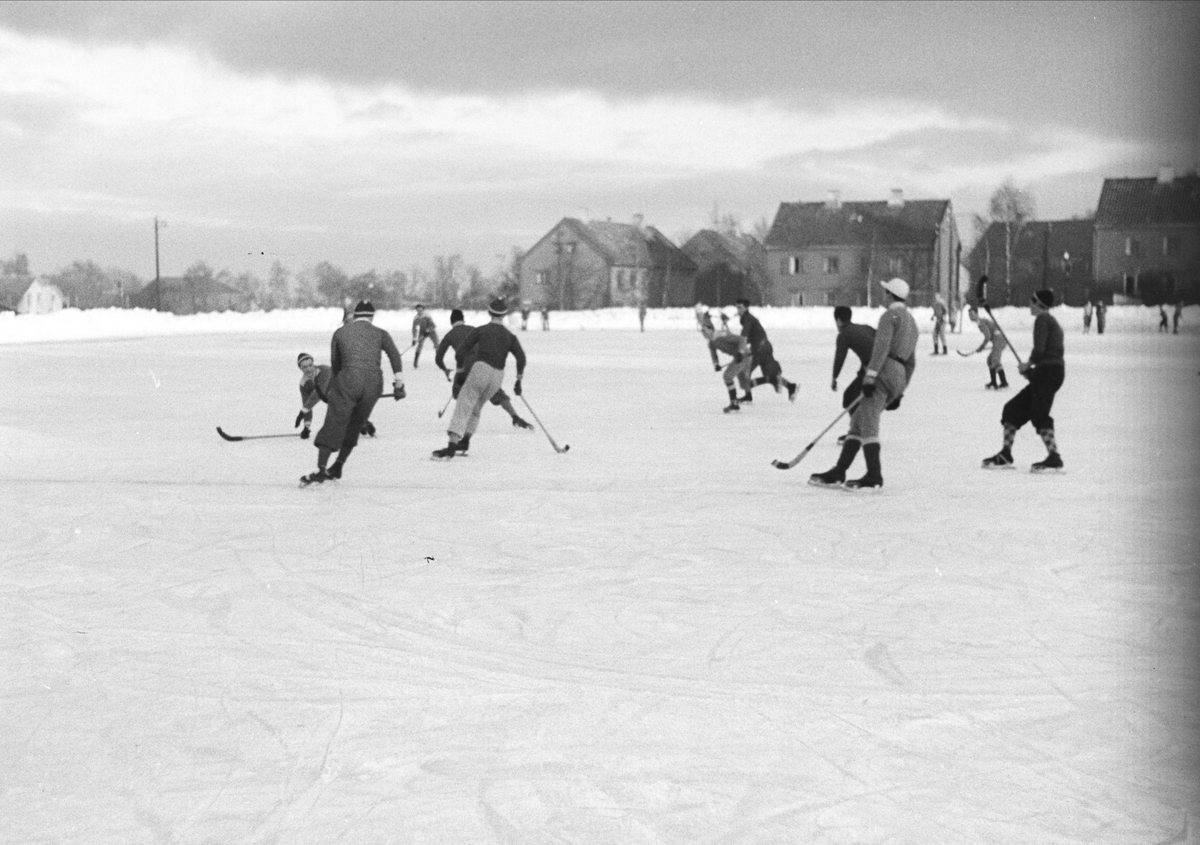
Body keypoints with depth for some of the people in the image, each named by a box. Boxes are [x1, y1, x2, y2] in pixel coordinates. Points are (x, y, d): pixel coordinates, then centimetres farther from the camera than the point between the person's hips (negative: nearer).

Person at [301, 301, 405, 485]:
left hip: (349, 380, -1)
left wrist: (337, 385, 31)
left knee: (334, 423, -1)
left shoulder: (340, 332, 17)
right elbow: (394, 355, -1)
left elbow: (335, 363, 20)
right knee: (354, 426, 16)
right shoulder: (380, 333, 15)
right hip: (374, 383, 2)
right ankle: (337, 468, 21)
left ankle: (320, 471, -10)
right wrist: (398, 384, -4)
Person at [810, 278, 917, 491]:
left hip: (885, 371, -9)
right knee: (858, 421, 8)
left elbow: (881, 346, -16)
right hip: (899, 378, 9)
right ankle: (838, 473, 5)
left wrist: (870, 375, -23)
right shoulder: (912, 323, 28)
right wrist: (899, 392, 29)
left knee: (867, 423, -12)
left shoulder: (890, 316, 0)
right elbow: (911, 363, 28)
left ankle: (874, 477, -18)